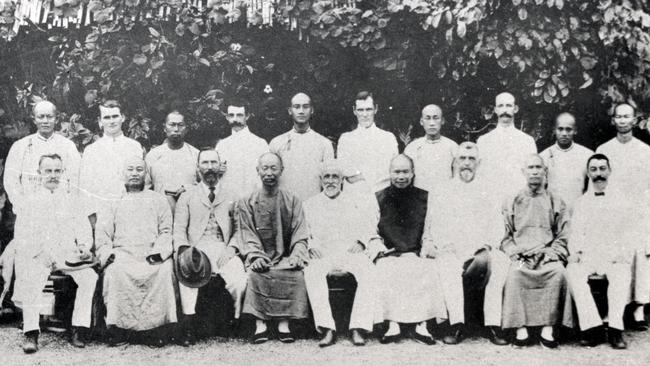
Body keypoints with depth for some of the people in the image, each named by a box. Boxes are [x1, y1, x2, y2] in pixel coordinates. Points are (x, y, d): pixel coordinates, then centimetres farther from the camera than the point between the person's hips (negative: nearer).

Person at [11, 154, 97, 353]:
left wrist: (84, 246, -9)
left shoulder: (72, 200, 18)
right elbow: (21, 239, 4)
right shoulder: (29, 202, 12)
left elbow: (83, 229, 13)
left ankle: (79, 329, -22)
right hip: (38, 256, -1)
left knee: (89, 276, -27)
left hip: (69, 253, 1)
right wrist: (43, 252, -13)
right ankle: (31, 333, -28)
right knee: (31, 280, -32)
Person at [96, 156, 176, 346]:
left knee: (164, 269, -33)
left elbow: (166, 232, 11)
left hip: (152, 256, 0)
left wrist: (158, 252, -8)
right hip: (122, 254, 0)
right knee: (114, 271, -33)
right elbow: (102, 235, 13)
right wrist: (108, 253, -8)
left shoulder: (158, 200, 22)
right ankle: (117, 328, -27)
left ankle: (157, 326, -27)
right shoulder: (113, 203, 22)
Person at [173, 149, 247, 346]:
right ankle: (189, 327, -29)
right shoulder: (187, 197, 18)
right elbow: (179, 229, 9)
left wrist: (232, 248, -9)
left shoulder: (231, 198, 19)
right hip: (195, 249, 0)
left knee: (239, 278, -30)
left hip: (224, 250, 0)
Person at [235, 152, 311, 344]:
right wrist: (255, 256, -16)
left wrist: (296, 256, -13)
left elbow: (300, 235, 5)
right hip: (260, 259, 0)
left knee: (295, 274, -30)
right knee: (255, 274, -32)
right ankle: (260, 324, -25)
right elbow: (246, 236, 2)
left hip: (285, 258, 0)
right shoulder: (246, 203, 10)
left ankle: (284, 323, -23)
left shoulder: (293, 202, 12)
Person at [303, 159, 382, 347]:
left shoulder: (356, 203, 22)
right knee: (312, 271, -35)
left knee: (369, 271, -33)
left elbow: (371, 228, 16)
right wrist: (311, 244, -8)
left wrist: (361, 241, -3)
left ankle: (358, 328, -34)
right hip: (323, 255, 0)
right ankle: (327, 329, -38)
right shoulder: (310, 205, 20)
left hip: (352, 253, 0)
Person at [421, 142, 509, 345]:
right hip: (450, 252, -1)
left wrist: (487, 245, -9)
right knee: (447, 264, -35)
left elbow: (497, 229, 11)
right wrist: (429, 243, -5)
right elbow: (430, 228, 16)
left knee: (500, 260, -31)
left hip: (480, 254, 1)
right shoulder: (440, 195, 20)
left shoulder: (487, 194, 20)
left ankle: (493, 325, -31)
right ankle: (456, 325, -38)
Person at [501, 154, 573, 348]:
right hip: (521, 257, 0)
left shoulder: (556, 202, 16)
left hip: (548, 256, 0)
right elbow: (505, 236, 13)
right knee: (514, 274, -33)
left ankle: (547, 330, -29)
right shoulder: (512, 203, 17)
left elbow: (563, 237, 9)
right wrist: (515, 254, -5)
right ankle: (521, 330, -31)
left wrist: (551, 254, -8)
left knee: (559, 272, -33)